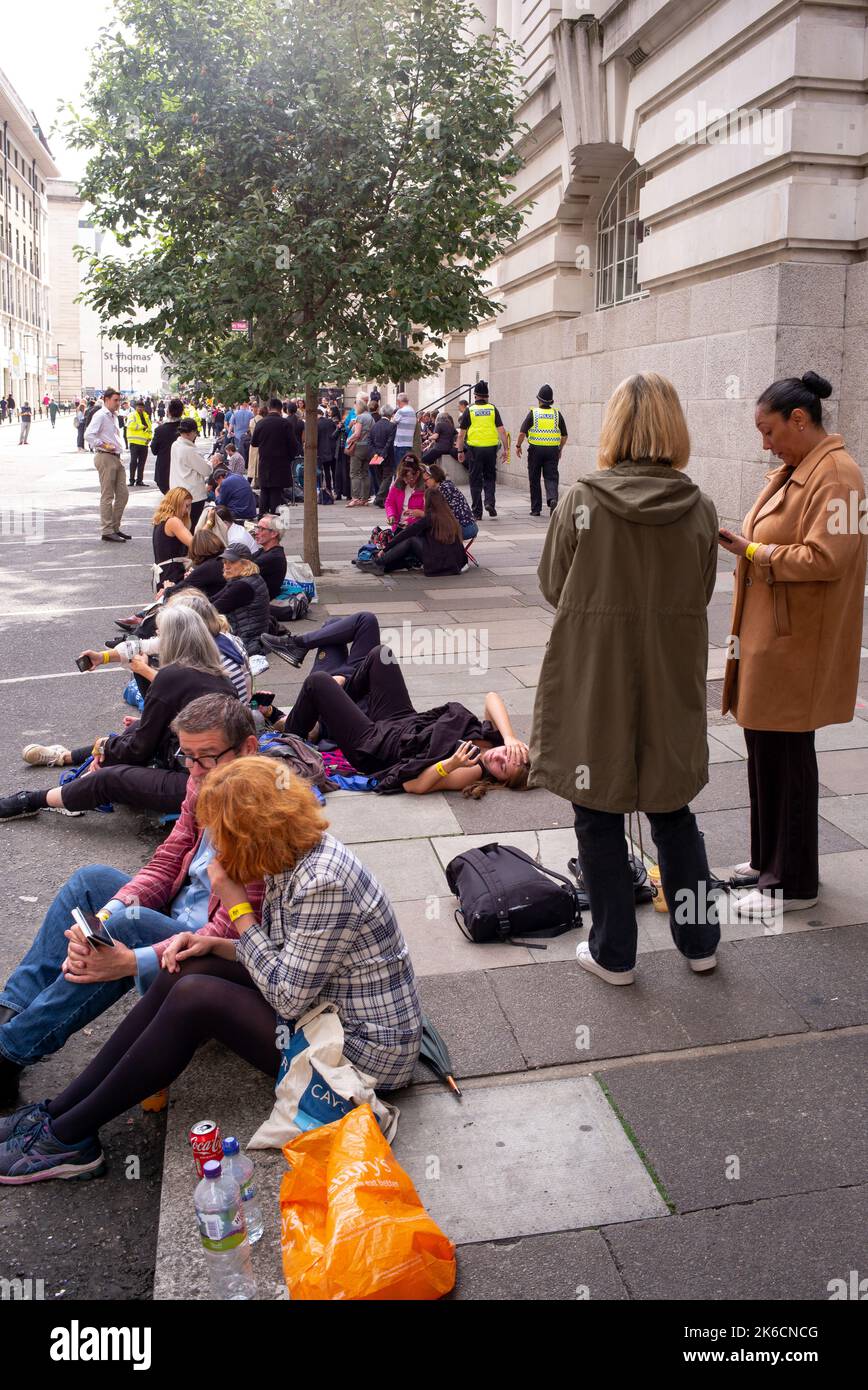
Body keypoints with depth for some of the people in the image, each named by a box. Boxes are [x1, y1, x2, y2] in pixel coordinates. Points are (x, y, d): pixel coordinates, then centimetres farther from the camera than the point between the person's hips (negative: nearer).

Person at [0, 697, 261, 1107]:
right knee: (91, 879, 0)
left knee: (129, 924, -29)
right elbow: (164, 865, 2)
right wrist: (101, 918, -16)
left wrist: (133, 962, -33)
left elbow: (230, 931, -26)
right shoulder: (203, 783, 0)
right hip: (178, 917, 9)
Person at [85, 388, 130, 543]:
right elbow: (88, 435, -21)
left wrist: (116, 447, 14)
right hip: (105, 458, -9)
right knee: (107, 496, -5)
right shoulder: (100, 415, -10)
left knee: (123, 493, 9)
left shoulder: (113, 416, 19)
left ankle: (115, 527, 18)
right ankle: (107, 531, 1)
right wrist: (104, 446, -19)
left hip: (115, 458, 9)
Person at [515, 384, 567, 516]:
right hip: (553, 450, 1)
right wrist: (560, 449, 23)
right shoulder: (557, 414, 5)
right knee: (551, 477, 3)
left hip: (535, 450, -1)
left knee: (534, 480, 9)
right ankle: (553, 499, -25)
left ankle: (536, 509, 13)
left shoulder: (533, 413, -2)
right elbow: (564, 435, 9)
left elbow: (522, 432, -6)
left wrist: (518, 446, 7)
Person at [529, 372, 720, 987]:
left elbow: (552, 587, -1)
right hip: (673, 685, 3)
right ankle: (699, 940, 32)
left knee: (599, 817, 12)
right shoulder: (700, 509, -6)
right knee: (674, 810, 20)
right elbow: (700, 594, 5)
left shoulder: (581, 502, -13)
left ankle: (614, 953, 23)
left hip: (593, 682, -3)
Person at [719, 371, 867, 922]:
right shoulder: (793, 470, 15)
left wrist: (753, 552, -17)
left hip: (795, 644, -9)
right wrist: (746, 543, 5)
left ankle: (794, 882, 14)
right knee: (765, 748, 15)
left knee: (786, 756, 0)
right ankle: (769, 859, 30)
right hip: (766, 636, 9)